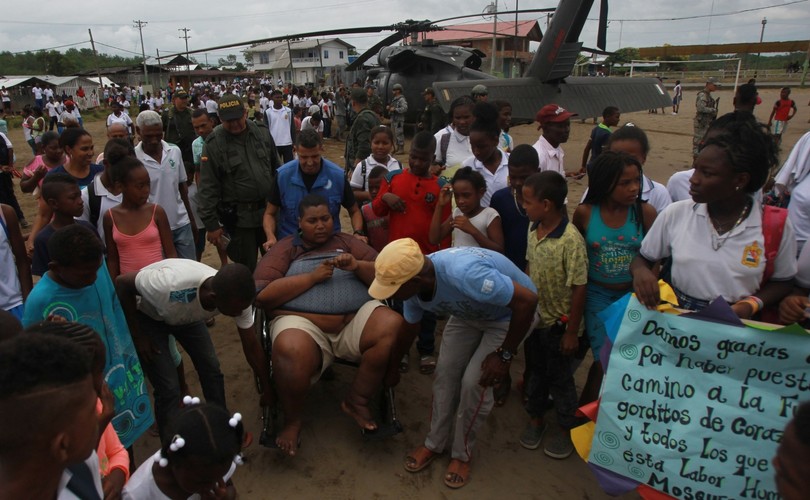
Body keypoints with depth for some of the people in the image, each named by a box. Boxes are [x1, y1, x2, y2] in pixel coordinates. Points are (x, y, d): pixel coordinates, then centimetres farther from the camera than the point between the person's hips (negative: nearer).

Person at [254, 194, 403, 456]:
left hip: (356, 319, 3)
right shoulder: (284, 248, 11)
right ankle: (292, 420, -6)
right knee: (291, 351, -36)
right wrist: (312, 277, -9)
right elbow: (261, 294, -4)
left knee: (393, 326, -26)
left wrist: (357, 266, -10)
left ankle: (357, 401, -7)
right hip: (302, 322, -2)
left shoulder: (348, 242, 17)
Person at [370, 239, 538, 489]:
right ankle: (435, 443, 21)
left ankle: (462, 453, 12)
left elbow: (528, 300, -35)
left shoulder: (465, 274, -44)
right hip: (469, 312, 6)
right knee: (445, 372, 0)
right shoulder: (414, 286, -18)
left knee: (474, 381, -11)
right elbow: (408, 330, 3)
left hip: (508, 315, -6)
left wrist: (504, 354, -27)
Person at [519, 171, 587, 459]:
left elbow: (579, 288, -21)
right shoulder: (534, 230, -5)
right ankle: (536, 420, 43)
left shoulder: (571, 240, -26)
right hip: (534, 318, 6)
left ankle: (566, 430, 35)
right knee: (535, 371, 22)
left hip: (558, 324, -6)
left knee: (560, 378, 13)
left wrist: (572, 332, -16)